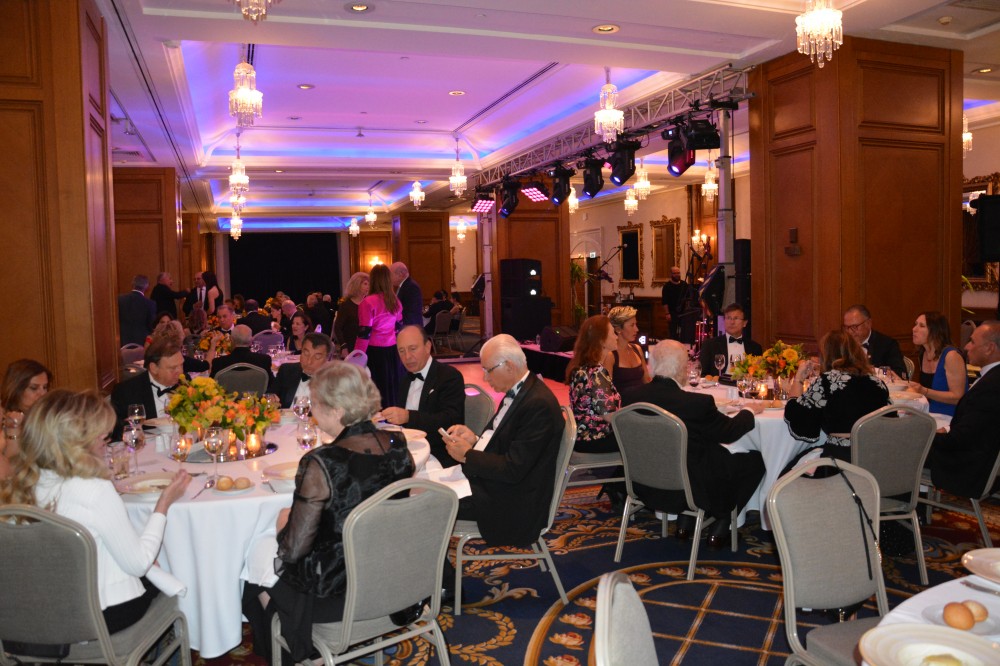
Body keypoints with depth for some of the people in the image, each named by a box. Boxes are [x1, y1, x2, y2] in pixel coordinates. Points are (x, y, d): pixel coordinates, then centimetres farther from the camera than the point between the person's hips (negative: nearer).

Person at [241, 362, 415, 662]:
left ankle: (285, 652, 40)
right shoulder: (398, 445, -10)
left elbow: (293, 549, -22)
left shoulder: (321, 464, -29)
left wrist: (283, 523, 0)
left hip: (335, 594, -6)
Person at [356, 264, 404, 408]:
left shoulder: (368, 302, -11)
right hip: (392, 351, 5)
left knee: (377, 391, 1)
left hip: (375, 352, -5)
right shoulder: (395, 302, 6)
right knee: (393, 386, 12)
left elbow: (364, 335, -12)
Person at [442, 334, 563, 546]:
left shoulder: (539, 404, -24)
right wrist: (475, 439, -2)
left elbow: (513, 470, -25)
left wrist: (467, 455, -15)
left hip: (511, 500, -9)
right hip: (489, 478, 9)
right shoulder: (517, 391, 5)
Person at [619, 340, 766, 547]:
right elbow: (729, 432, -6)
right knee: (755, 460, 11)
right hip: (691, 490, -6)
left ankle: (684, 522, 27)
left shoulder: (629, 396, -12)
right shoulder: (698, 403, -26)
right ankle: (720, 525, 23)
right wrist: (750, 410, 15)